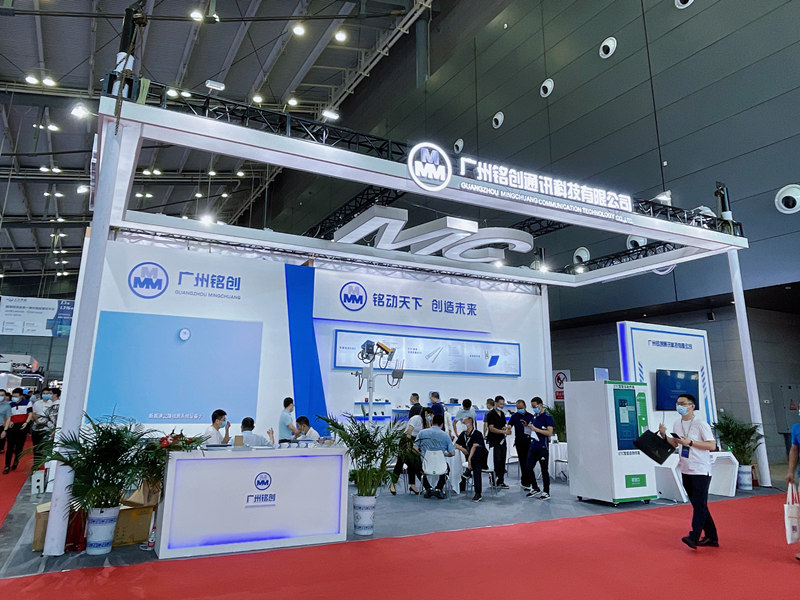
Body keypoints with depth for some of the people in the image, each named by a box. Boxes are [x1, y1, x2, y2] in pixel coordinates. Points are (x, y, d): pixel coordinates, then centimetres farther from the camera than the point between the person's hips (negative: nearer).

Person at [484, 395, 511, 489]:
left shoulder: (502, 414, 14)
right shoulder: (490, 414, -10)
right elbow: (492, 428, -17)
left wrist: (506, 428, 1)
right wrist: (503, 431, -22)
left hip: (502, 440, 8)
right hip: (494, 441, -7)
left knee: (502, 461, 7)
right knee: (498, 461, -10)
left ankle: (500, 481, 14)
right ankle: (499, 481, -5)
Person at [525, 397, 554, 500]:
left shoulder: (547, 417, -9)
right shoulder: (534, 417, 13)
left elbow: (549, 433, -16)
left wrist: (535, 429, -19)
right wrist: (529, 427, 4)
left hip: (543, 447, -7)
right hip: (533, 445, 7)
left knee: (544, 470, 1)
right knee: (529, 468, 7)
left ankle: (546, 492, 12)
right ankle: (535, 489, 24)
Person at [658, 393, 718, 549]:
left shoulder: (700, 424, -12)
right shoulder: (677, 424, 9)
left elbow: (712, 445, -16)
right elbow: (675, 444, 20)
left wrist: (690, 442, -21)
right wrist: (664, 435, 2)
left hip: (701, 470, -8)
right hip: (686, 470, 8)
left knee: (699, 504, -8)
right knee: (698, 505, 14)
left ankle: (694, 537, -11)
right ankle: (711, 537, 24)